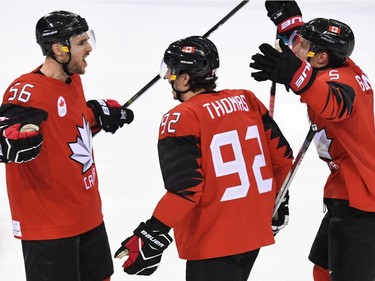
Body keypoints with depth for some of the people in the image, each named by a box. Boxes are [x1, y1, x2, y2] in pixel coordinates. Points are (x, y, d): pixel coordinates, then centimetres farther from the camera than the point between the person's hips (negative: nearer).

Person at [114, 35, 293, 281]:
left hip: (213, 242, -7)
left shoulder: (182, 119, -14)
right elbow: (281, 155, 8)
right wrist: (277, 200, 22)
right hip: (254, 233, 7)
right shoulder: (246, 100, 5)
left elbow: (185, 188, -21)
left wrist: (153, 235, -17)